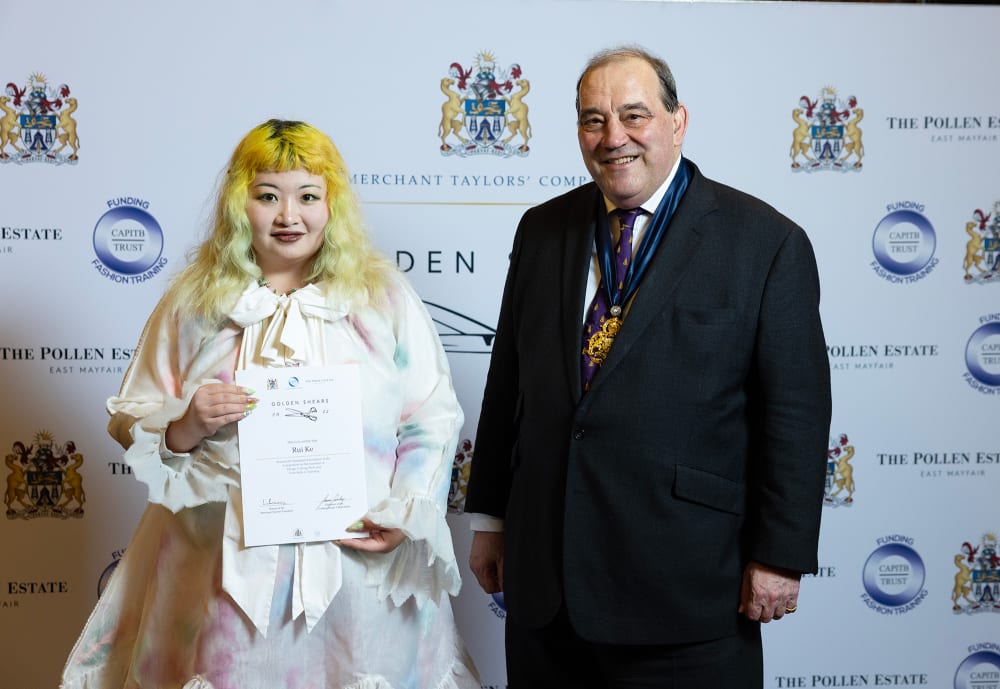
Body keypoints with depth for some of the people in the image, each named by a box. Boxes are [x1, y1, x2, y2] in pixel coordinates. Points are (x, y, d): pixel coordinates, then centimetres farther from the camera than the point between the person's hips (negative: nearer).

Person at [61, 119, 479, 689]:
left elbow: (435, 419, 2)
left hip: (358, 563, 0)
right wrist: (185, 429, -13)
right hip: (225, 565, 0)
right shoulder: (194, 301, 5)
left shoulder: (385, 297, 4)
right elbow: (131, 423, 7)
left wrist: (407, 512, -11)